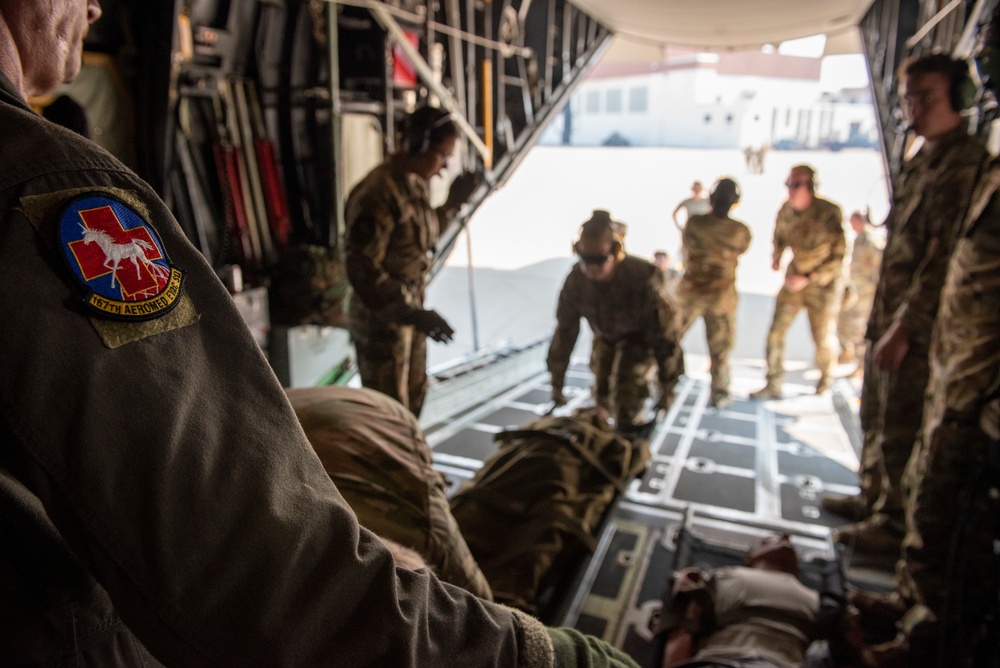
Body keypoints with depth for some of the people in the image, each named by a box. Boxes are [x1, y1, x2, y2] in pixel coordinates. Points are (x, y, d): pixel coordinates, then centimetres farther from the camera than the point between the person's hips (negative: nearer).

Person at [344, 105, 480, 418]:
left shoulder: (416, 183, 5)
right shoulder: (378, 193, -23)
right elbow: (361, 268, -26)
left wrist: (452, 203, 7)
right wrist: (409, 313, -33)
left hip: (409, 310, 9)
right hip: (381, 319, -9)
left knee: (414, 395, 23)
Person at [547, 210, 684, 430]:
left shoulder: (643, 278, -39)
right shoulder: (576, 280, -27)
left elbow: (665, 334, -30)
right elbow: (565, 331, -16)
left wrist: (668, 386, -24)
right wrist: (557, 382, -11)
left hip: (641, 337, -4)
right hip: (606, 336, 4)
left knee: (626, 399, -17)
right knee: (602, 395, 6)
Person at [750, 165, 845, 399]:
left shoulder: (829, 213, -21)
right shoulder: (786, 209, -6)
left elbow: (839, 255, -18)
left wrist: (807, 279, -22)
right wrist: (777, 254, -4)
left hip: (823, 283, -4)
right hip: (794, 279, 4)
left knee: (821, 338, 8)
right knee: (776, 331, -6)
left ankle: (825, 380, 35)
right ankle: (773, 385, 2)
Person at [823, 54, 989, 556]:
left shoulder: (964, 163, -15)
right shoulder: (920, 162, 14)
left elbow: (944, 257, -21)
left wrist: (903, 328, -21)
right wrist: (881, 320, 16)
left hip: (917, 327, -9)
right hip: (889, 316, 9)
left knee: (901, 429, 2)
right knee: (876, 416, 20)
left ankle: (897, 522, 19)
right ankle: (873, 499, 36)